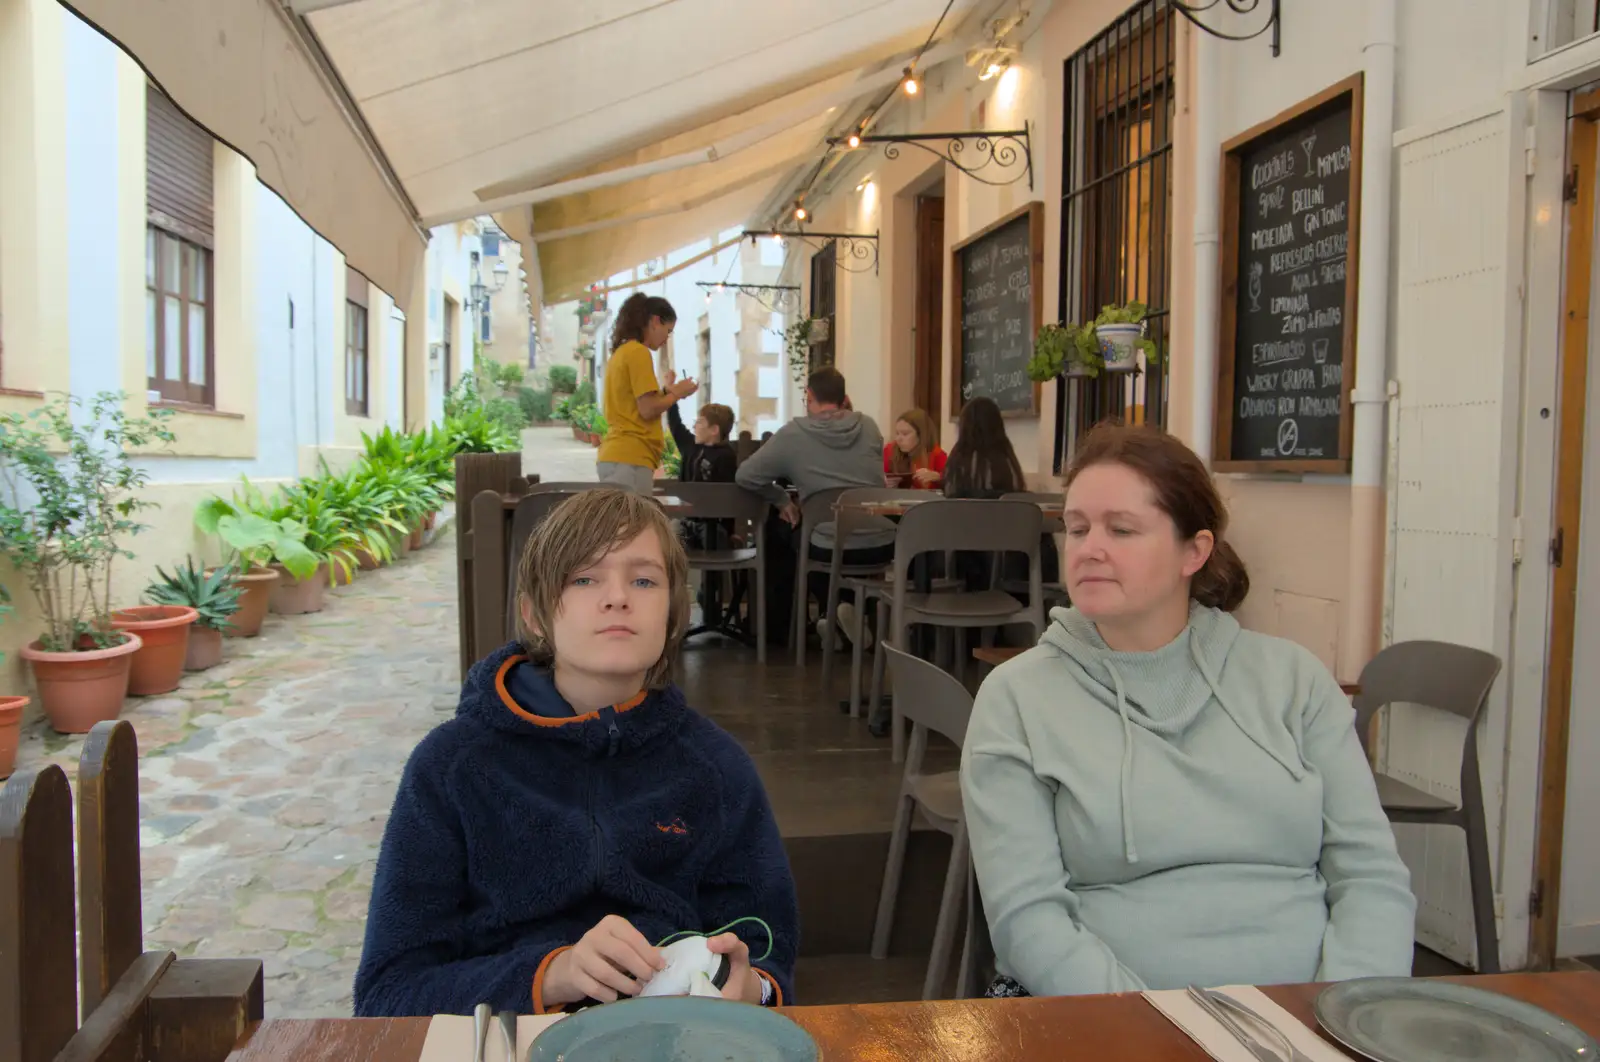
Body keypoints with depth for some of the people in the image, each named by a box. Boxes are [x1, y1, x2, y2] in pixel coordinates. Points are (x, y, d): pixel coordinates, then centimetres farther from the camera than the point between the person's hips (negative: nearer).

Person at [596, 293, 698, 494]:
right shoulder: (638, 352, -9)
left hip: (615, 455, 10)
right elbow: (648, 411, -14)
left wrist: (665, 392, 17)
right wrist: (678, 393, 1)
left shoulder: (621, 352, 18)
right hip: (629, 458, -10)